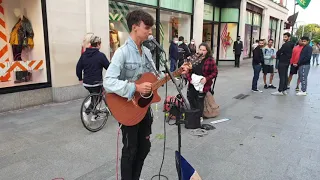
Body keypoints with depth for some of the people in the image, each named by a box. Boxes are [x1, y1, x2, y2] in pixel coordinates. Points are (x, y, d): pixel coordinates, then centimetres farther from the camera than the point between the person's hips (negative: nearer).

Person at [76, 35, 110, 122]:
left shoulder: (84, 54, 3)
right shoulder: (100, 55, -14)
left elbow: (78, 67, 6)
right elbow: (109, 67, -9)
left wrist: (80, 78, 19)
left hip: (86, 83, 6)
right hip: (96, 83, -5)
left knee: (94, 95, 29)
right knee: (97, 98, 12)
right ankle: (86, 112, 0)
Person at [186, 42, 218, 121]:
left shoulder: (210, 60, -7)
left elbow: (215, 72, -5)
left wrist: (207, 79, -17)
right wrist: (189, 79, -7)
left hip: (203, 84, -4)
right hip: (193, 83, 5)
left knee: (200, 99, -3)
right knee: (190, 96, 5)